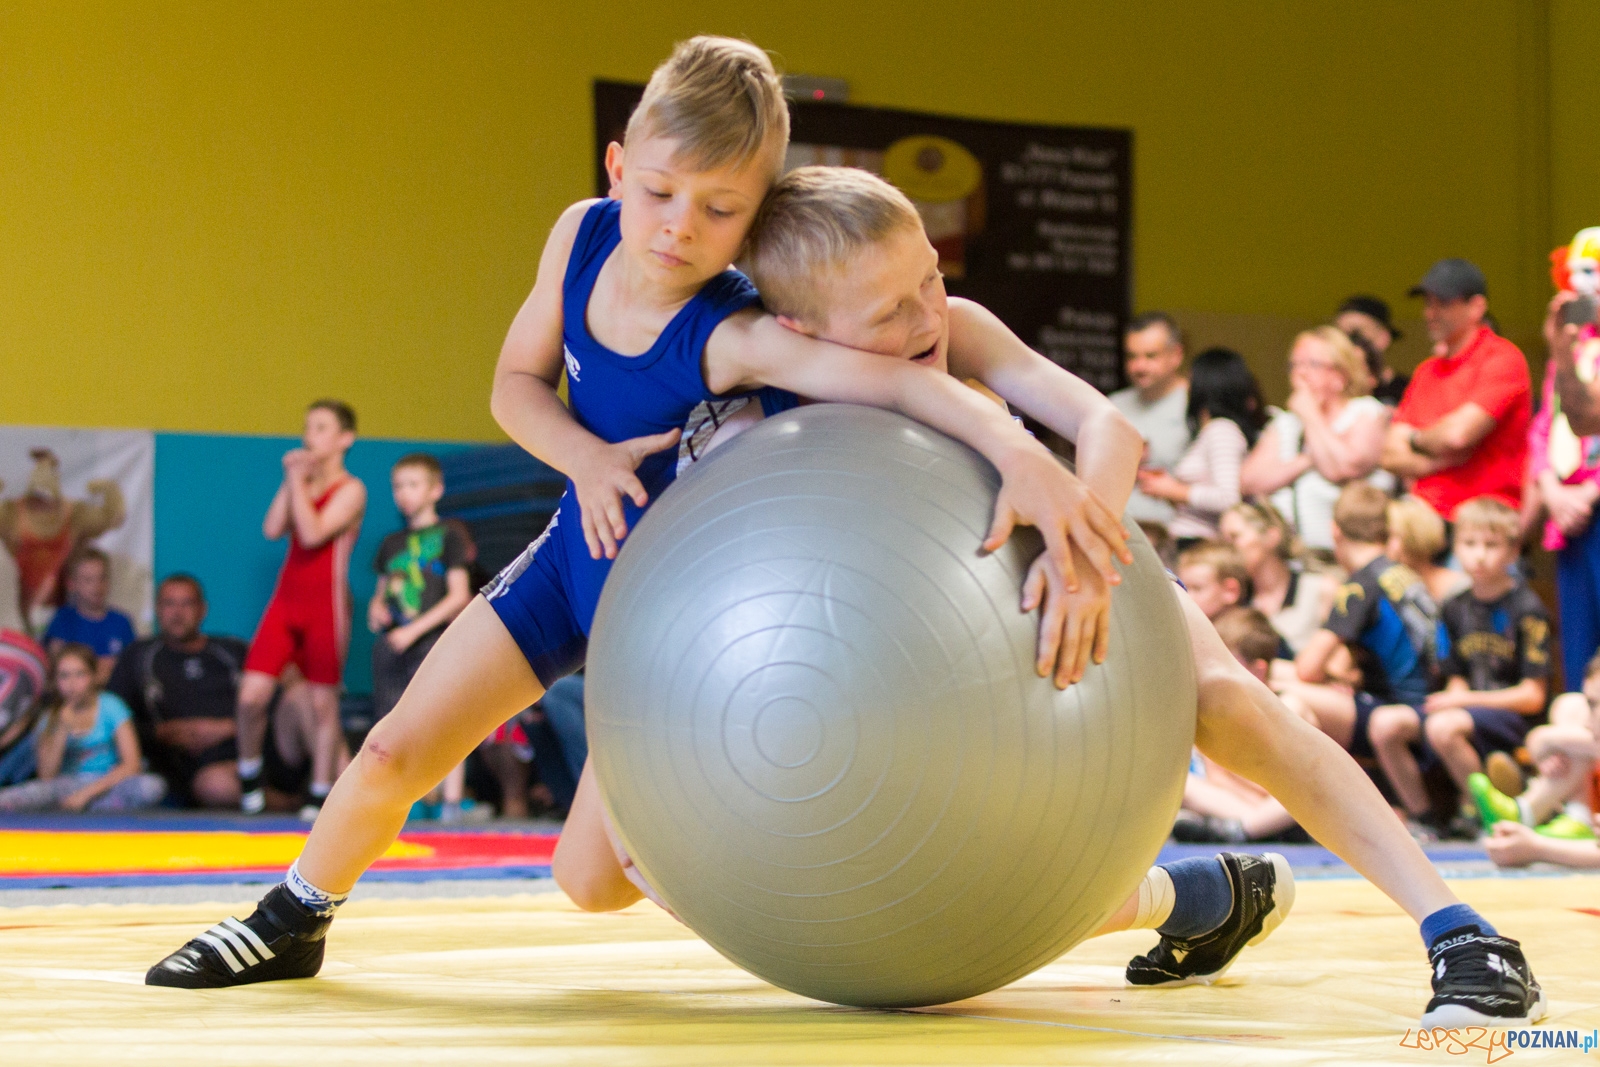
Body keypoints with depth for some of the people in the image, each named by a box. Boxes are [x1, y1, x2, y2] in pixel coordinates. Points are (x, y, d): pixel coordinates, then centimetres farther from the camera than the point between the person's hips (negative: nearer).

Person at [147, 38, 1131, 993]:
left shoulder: (737, 340, -36)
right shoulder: (584, 234, -16)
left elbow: (907, 379, -50)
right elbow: (518, 383, -2)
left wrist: (1021, 453, -67)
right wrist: (586, 456, -22)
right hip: (580, 553, 5)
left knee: (594, 880, -4)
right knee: (393, 756, 2)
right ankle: (296, 921, 28)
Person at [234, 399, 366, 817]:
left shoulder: (350, 490, -5)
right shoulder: (302, 482, 13)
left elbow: (312, 534, -19)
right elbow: (273, 529, -2)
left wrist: (298, 482, -13)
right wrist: (290, 481, -4)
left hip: (325, 605, -5)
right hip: (286, 599, 5)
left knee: (323, 703, 2)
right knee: (251, 696, -6)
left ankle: (320, 794, 11)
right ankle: (249, 771, 15)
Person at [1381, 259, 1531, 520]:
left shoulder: (1503, 359, -2)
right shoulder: (1425, 371, 19)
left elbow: (1459, 433, -13)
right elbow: (1391, 457, 12)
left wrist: (1415, 439, 6)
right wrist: (1437, 460, -6)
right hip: (1426, 516, 6)